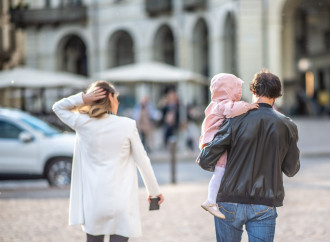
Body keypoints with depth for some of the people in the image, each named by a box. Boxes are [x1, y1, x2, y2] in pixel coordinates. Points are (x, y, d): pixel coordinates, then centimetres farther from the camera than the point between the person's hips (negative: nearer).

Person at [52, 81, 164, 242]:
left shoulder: (83, 124, -2)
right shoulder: (127, 125, -5)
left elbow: (58, 107, 17)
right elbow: (142, 161, 1)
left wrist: (82, 98, -1)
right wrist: (154, 191, 13)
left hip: (93, 201, 2)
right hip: (121, 202, -2)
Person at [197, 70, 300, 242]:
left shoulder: (235, 120, -7)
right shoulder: (288, 126, -1)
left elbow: (206, 160, -7)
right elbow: (291, 170, 9)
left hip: (230, 203, -1)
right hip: (265, 206, 1)